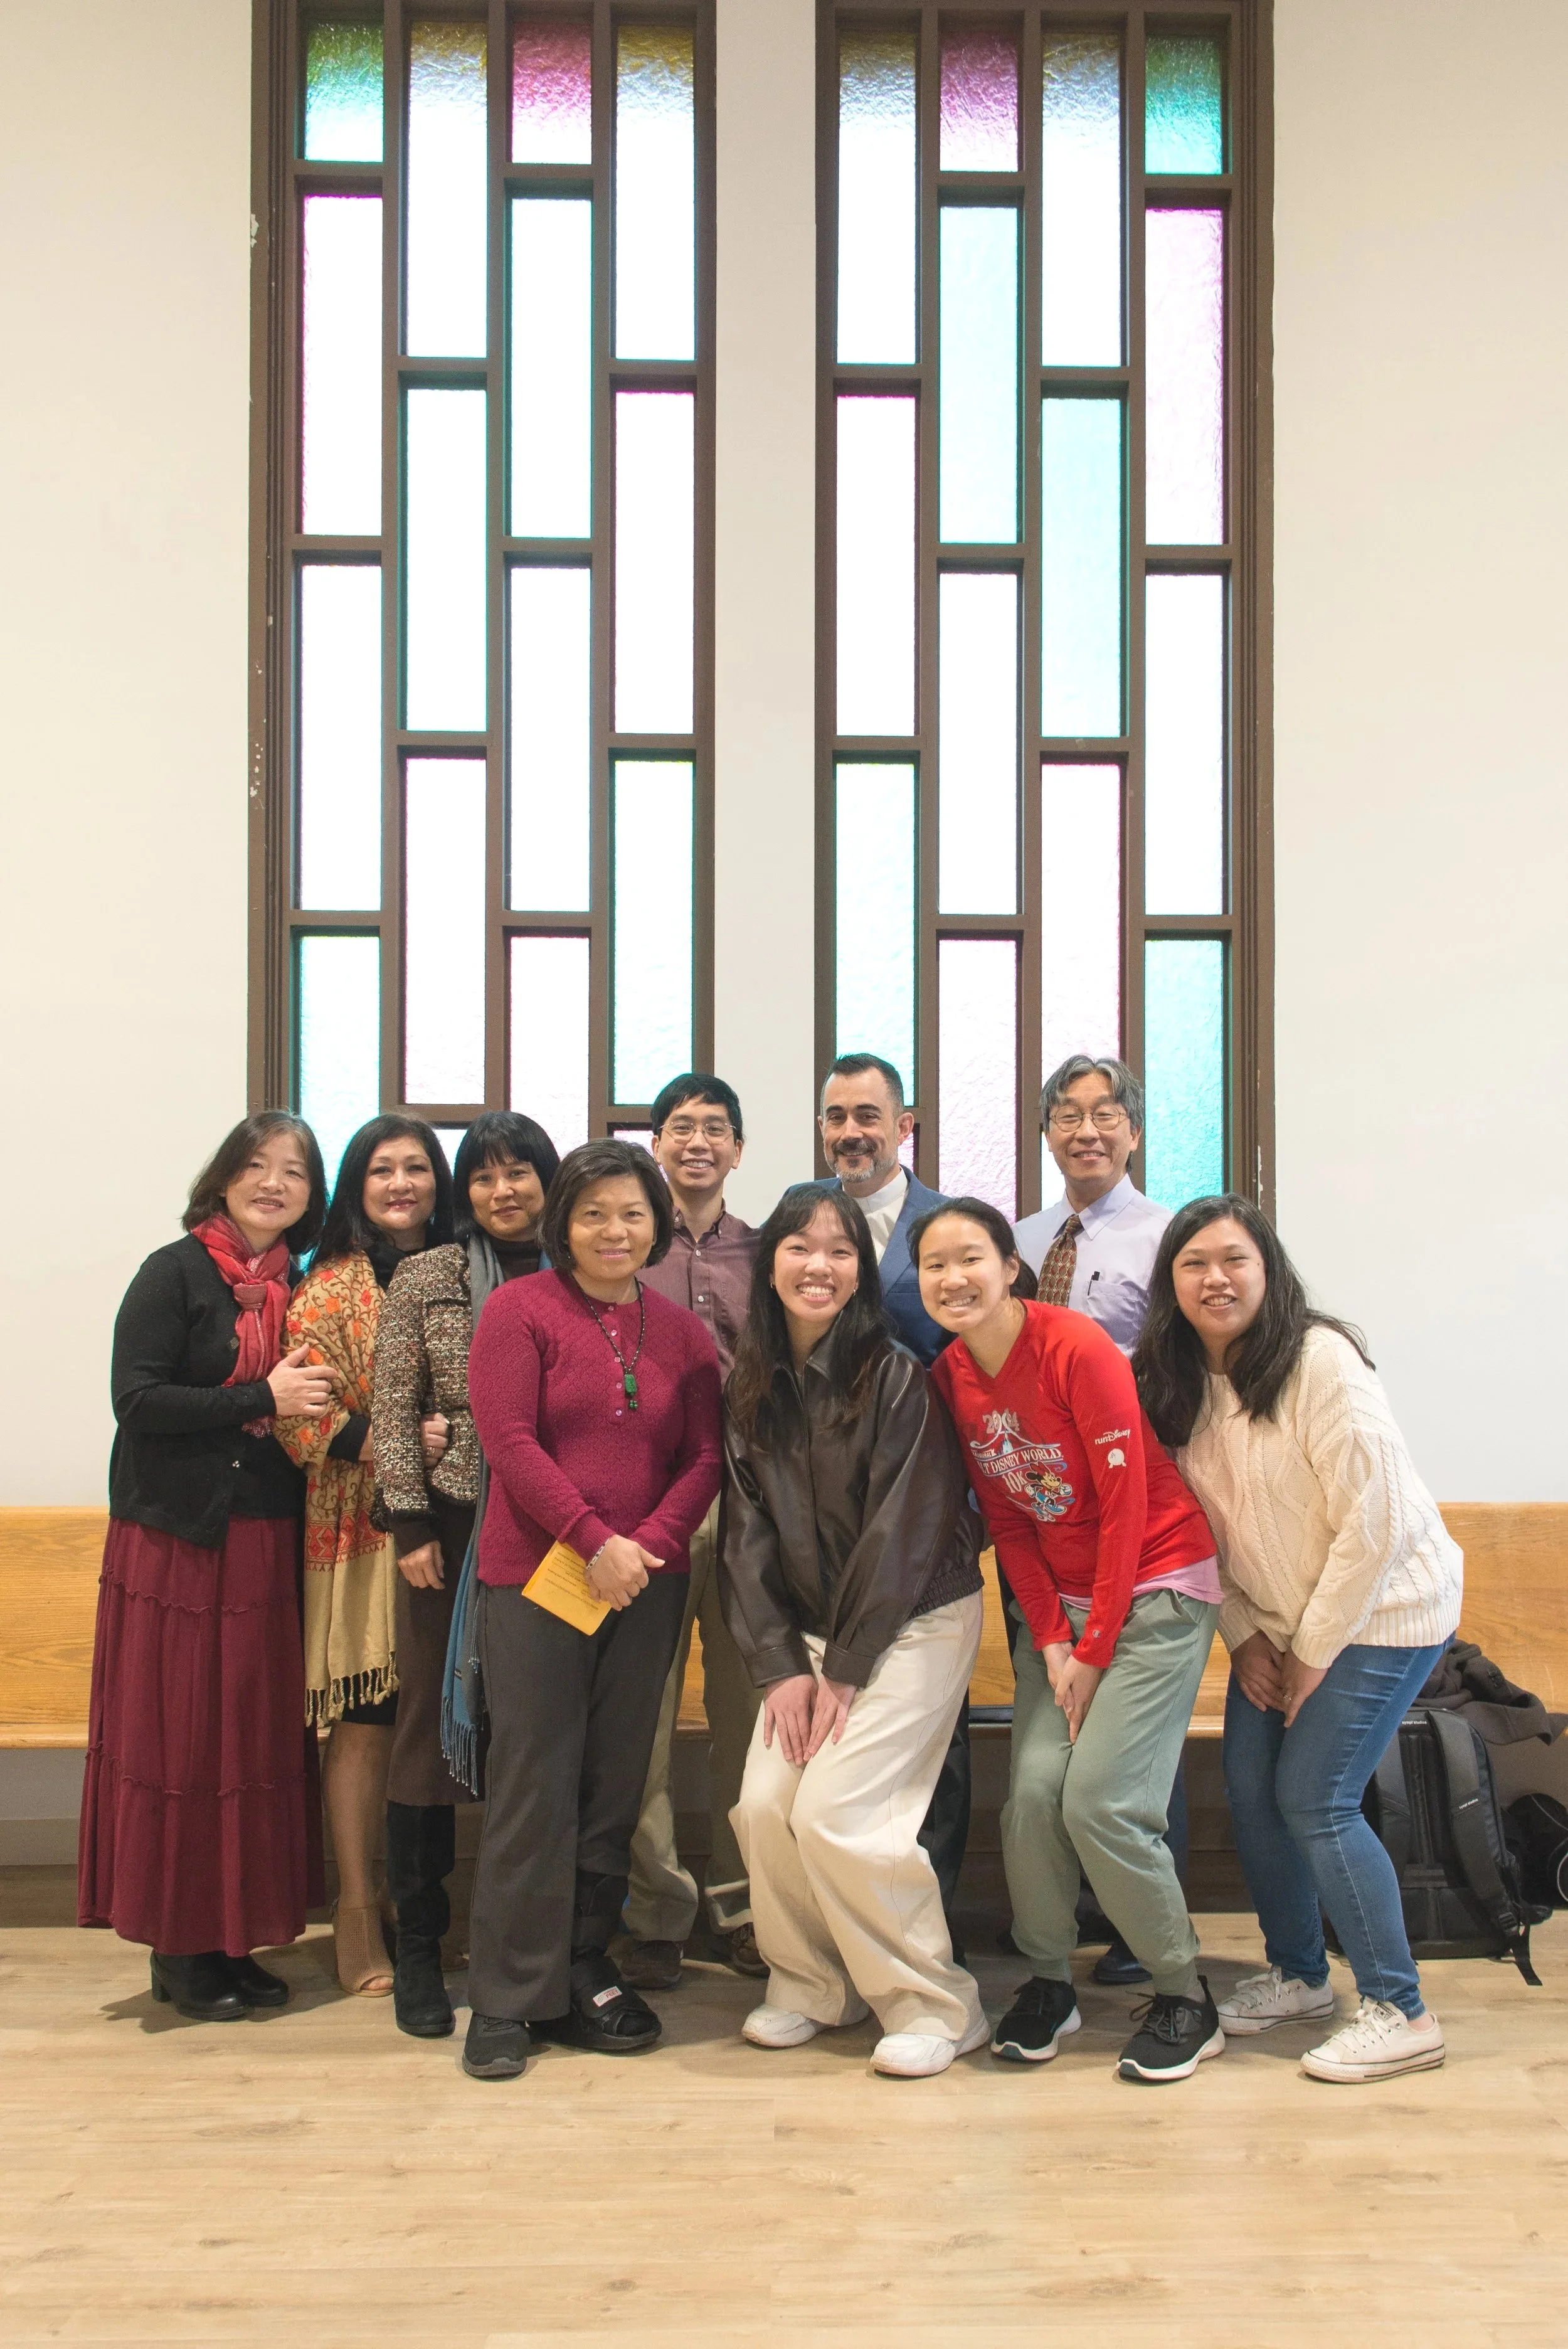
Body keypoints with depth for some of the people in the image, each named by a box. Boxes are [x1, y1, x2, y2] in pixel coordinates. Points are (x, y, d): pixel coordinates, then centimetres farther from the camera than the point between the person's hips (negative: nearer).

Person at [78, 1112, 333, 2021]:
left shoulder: (302, 1287, 11)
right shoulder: (176, 1273, -5)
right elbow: (137, 1399, -14)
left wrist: (323, 1411, -2)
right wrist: (262, 1399, -17)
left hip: (265, 1545, 5)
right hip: (176, 1543, -5)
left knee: (259, 1739, 8)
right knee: (177, 1740, 0)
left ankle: (235, 1938, 19)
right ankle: (178, 1949, 13)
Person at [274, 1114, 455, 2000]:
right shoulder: (332, 1287, 0)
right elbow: (298, 1415, -7)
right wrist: (390, 1439, -20)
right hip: (362, 1528, -3)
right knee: (366, 1721, -2)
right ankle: (360, 1911, 9)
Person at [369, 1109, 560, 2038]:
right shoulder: (425, 1279, 6)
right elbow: (395, 1410, 2)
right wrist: (411, 1523, -5)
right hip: (453, 1525, -1)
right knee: (432, 1721, 2)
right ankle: (419, 1949, 13)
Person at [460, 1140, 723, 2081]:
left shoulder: (683, 1331, 9)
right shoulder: (520, 1310, -2)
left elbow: (705, 1457, 5)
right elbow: (510, 1442, -10)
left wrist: (650, 1544, -12)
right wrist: (595, 1541, -16)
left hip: (648, 1582, 4)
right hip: (534, 1578, -4)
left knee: (615, 1787, 10)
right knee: (535, 1785, -2)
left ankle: (583, 1974, 23)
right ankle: (508, 2001, 10)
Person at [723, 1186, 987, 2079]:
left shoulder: (897, 1377, -14)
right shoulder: (753, 1390, 4)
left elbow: (902, 1532, -16)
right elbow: (748, 1533, 3)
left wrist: (846, 1670, -14)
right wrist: (783, 1664, -6)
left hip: (916, 1621, -5)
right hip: (810, 1631, 6)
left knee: (835, 1810, -15)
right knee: (765, 1805, -5)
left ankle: (936, 2007, 3)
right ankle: (813, 1987, 19)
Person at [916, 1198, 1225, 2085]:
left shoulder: (1076, 1348, -18)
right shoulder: (951, 1376, 1)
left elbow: (1126, 1501, -16)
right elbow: (1006, 1519, 5)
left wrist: (1094, 1651, -13)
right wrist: (1050, 1639, -5)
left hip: (1158, 1587, -5)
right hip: (1062, 1599, 5)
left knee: (1101, 1800, -12)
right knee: (1032, 1791, -8)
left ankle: (1186, 1997, 8)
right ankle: (1049, 1981, 14)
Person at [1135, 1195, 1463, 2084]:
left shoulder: (1320, 1360, -22)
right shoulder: (1181, 1384, 0)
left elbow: (1377, 1518, -22)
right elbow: (1204, 1522, 8)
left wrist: (1315, 1651, -15)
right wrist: (1244, 1635, -1)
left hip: (1381, 1608, -7)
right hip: (1279, 1617, 7)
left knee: (1314, 1801, -9)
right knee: (1251, 1788, 6)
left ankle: (1401, 2012, 6)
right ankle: (1298, 1975, 27)